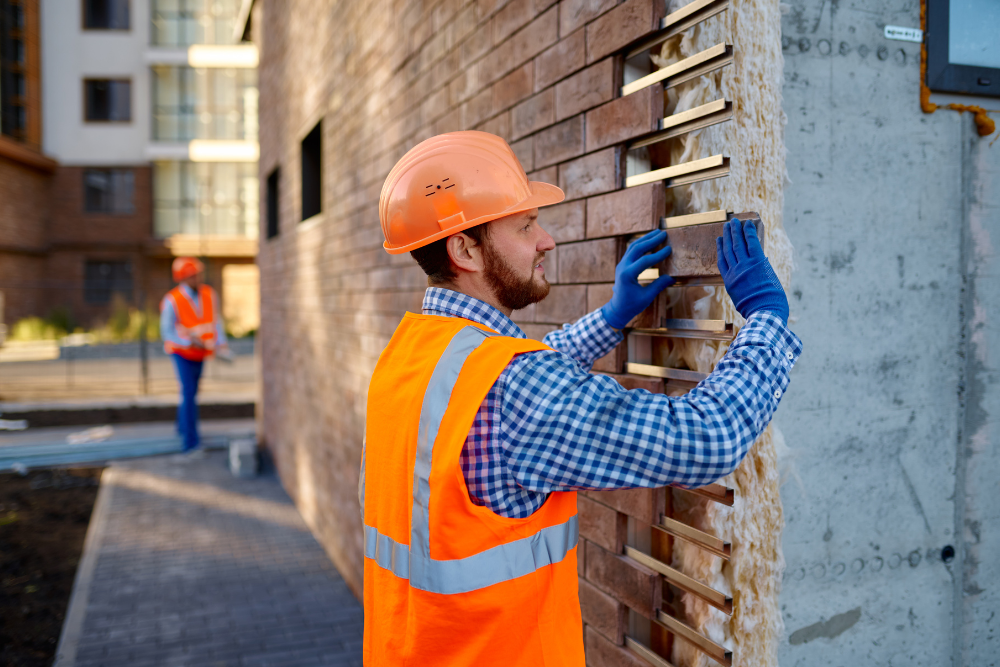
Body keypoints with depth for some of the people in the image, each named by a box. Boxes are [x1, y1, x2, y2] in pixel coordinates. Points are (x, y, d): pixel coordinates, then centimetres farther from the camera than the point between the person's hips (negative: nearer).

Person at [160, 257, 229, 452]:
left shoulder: (209, 294, -9)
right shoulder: (172, 300, -22)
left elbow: (216, 321, -3)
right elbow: (167, 331, -17)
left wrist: (221, 343, -17)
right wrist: (190, 341, -29)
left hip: (200, 353, 5)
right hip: (182, 352, -5)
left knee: (191, 391, 17)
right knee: (189, 393, -12)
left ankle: (183, 427, 39)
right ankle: (191, 440, -9)